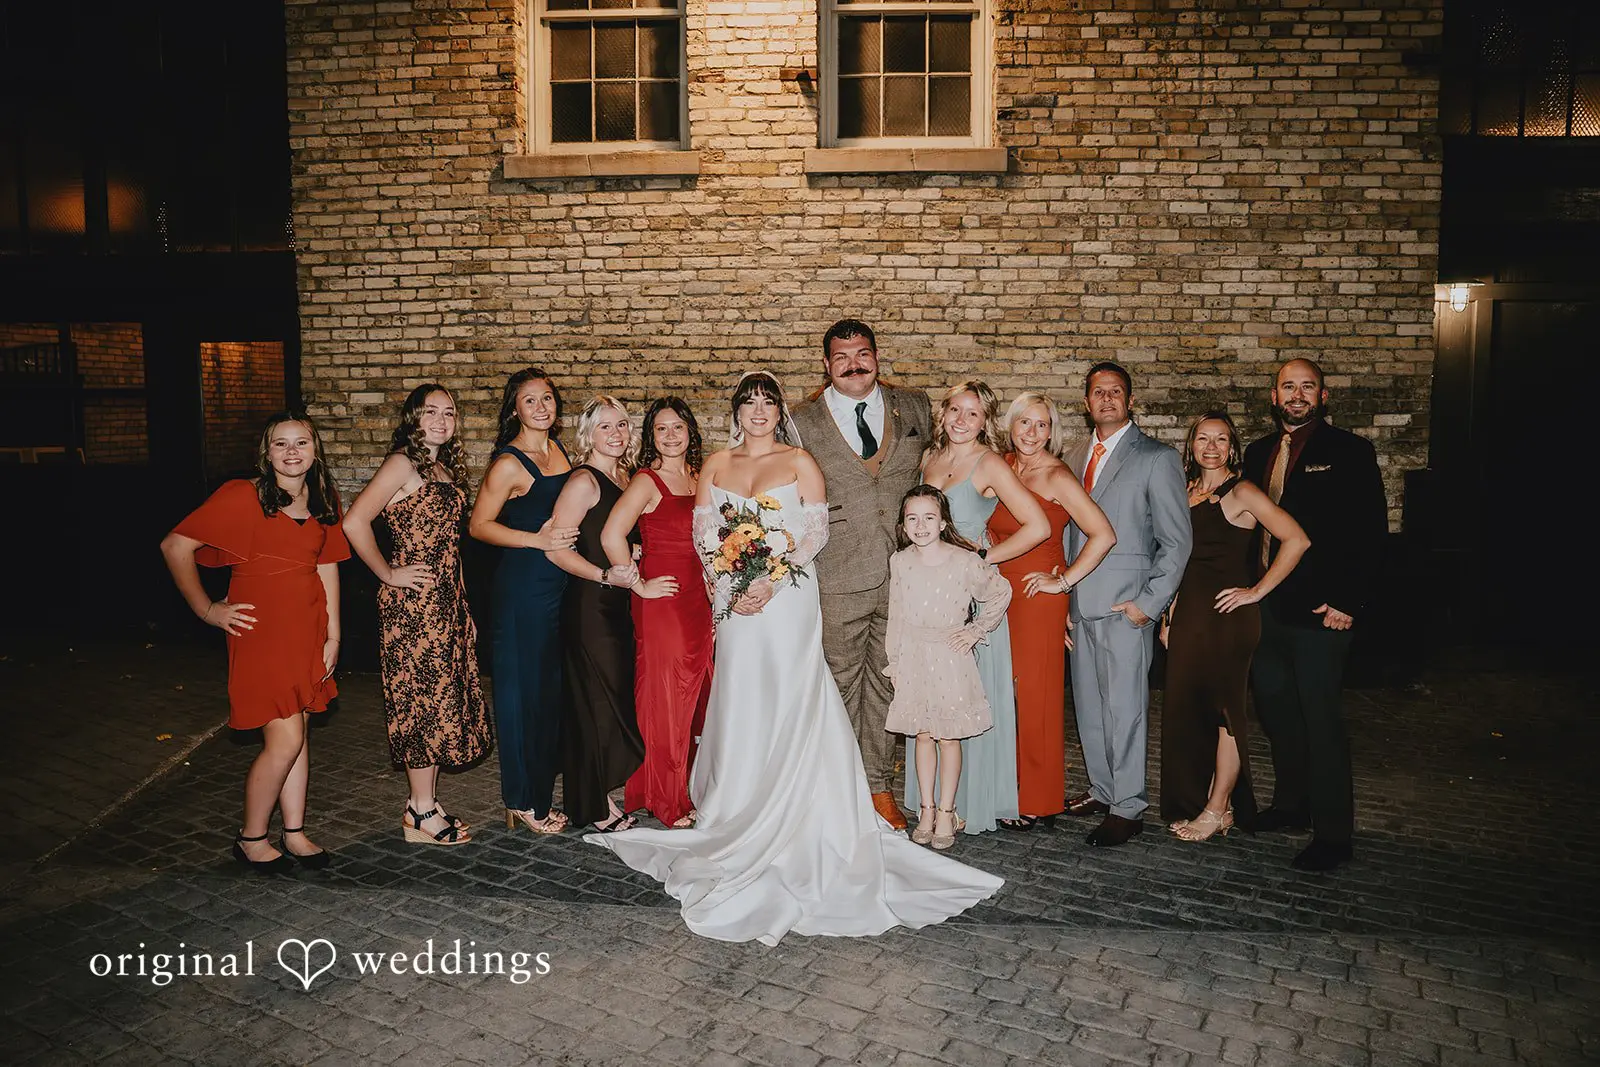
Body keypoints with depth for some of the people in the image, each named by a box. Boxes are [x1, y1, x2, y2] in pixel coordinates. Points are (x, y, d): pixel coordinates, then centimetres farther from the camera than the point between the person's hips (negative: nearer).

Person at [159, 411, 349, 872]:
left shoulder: (324, 501, 7)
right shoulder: (242, 496, -11)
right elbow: (175, 546, -8)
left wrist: (332, 635, 8)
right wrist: (207, 610, -8)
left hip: (308, 633, 6)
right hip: (261, 630, -6)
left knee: (300, 732, 12)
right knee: (285, 740, -6)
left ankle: (294, 834, 25)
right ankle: (251, 838, 15)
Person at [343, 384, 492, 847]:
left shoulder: (446, 468, 15)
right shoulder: (403, 463, -10)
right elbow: (354, 522, -20)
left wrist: (463, 608, 16)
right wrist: (389, 574, -13)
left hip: (448, 599, 8)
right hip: (413, 601, -8)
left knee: (441, 699, 12)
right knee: (424, 700, -2)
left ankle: (425, 802, 22)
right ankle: (421, 815, 8)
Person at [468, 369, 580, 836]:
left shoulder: (557, 448, 10)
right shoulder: (509, 463, -13)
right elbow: (479, 525, -12)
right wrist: (538, 540, -18)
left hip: (560, 583, 8)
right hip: (524, 584, -8)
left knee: (553, 687, 14)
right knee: (525, 688, 1)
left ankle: (540, 791, 27)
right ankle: (522, 801, 15)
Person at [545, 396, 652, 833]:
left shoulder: (624, 477, 12)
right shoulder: (584, 481, -13)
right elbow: (556, 548, -19)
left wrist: (632, 566, 8)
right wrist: (605, 576, -23)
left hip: (620, 604, 8)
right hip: (590, 605, -8)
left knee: (620, 696, 14)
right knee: (596, 701, 0)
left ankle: (604, 793, 29)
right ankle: (596, 807, 13)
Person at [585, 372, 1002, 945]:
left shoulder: (800, 462, 4)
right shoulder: (715, 466, 12)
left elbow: (817, 530, -3)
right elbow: (703, 532, 6)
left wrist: (773, 579, -13)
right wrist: (731, 588, -8)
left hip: (789, 596, -3)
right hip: (736, 600, 3)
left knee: (790, 701, -2)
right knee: (739, 701, 5)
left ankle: (792, 822, 7)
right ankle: (739, 812, 17)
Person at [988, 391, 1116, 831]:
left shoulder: (1058, 477, -10)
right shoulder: (1002, 466, 9)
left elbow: (1104, 535, -18)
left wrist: (1064, 581, -14)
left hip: (1038, 595, -6)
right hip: (1001, 592, 6)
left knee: (1036, 695, 1)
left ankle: (1038, 802, 13)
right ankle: (1014, 790, 21)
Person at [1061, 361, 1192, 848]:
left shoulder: (1157, 458, -3)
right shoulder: (1074, 458, 15)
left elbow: (1177, 540, -6)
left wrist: (1150, 603, -11)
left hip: (1125, 605, -6)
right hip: (1079, 603, 6)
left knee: (1124, 707, -2)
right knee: (1088, 704, 13)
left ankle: (1128, 807, 8)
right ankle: (1102, 789, 27)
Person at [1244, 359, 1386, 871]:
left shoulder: (1349, 452, -4)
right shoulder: (1258, 453, 13)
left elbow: (1370, 532, -9)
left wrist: (1348, 601, -15)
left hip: (1320, 611, -6)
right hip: (1265, 607, 6)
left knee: (1321, 720, -2)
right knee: (1275, 711, 15)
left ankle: (1333, 834, 8)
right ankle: (1291, 805, 31)